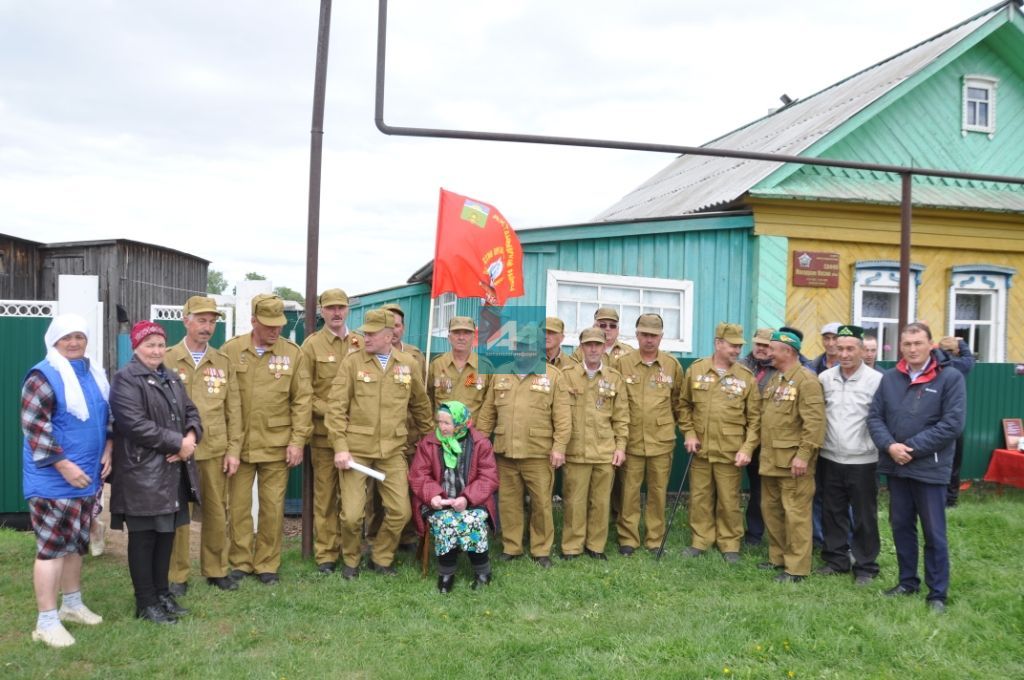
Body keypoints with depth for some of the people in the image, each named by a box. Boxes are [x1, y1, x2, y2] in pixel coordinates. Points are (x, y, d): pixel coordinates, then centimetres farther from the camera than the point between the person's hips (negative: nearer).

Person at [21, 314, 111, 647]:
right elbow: (33, 427, -18)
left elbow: (106, 417, 20)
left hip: (86, 477, 8)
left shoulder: (94, 375, 11)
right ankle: (46, 622, 2)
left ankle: (72, 604, 32)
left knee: (76, 543, 18)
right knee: (52, 546, -6)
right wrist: (64, 465, -20)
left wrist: (107, 451, 5)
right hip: (54, 480, -8)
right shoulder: (44, 376, -13)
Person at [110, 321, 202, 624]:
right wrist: (177, 442, -18)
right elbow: (135, 423, -21)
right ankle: (146, 602, 12)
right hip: (143, 472, -7)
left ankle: (162, 593, 25)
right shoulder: (125, 379, -10)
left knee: (167, 533, 13)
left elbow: (190, 411, 14)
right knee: (143, 538, 2)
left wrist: (191, 437, -9)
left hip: (174, 471, 8)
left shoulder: (171, 378, 16)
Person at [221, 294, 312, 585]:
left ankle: (267, 564, 21)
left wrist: (297, 441, -4)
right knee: (238, 506, 9)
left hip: (276, 446, 0)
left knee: (273, 507, 7)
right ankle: (240, 562, 25)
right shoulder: (230, 350, -1)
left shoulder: (293, 353, -1)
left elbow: (302, 400, 0)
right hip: (239, 444, 0)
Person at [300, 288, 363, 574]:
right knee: (325, 493, 3)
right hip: (324, 432, -2)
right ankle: (325, 553, 12)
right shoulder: (312, 344, 2)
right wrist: (329, 411, -12)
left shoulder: (361, 344, 9)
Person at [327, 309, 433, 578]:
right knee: (352, 514, -3)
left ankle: (381, 558, 26)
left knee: (400, 511, 1)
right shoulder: (352, 362, -2)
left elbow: (420, 405, 16)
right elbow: (336, 407, -5)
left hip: (393, 450, 2)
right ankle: (351, 560, 25)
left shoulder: (409, 364, 4)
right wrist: (340, 448, -11)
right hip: (356, 448, -2)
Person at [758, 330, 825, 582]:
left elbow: (815, 422, -19)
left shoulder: (806, 380, -12)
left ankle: (797, 567, 5)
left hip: (793, 460, -9)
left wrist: (803, 455, -22)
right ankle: (778, 557, 28)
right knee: (770, 509, 15)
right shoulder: (774, 379, 16)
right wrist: (762, 450, 17)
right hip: (770, 458, 9)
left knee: (795, 513, -3)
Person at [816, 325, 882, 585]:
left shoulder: (876, 380, -9)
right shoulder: (825, 378, 3)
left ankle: (865, 567, 19)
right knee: (832, 513, 14)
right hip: (830, 459, 4)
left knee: (864, 517, 6)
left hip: (863, 461, -4)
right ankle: (835, 559, 28)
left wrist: (883, 448, -14)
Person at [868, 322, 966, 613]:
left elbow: (953, 423, -13)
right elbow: (874, 416, 6)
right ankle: (908, 581, 30)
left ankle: (938, 593, 16)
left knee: (934, 532, 4)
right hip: (895, 467, 5)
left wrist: (911, 448, -15)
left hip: (930, 468, -4)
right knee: (901, 526, 15)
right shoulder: (890, 378, 6)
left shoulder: (950, 377, -7)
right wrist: (890, 446, -12)